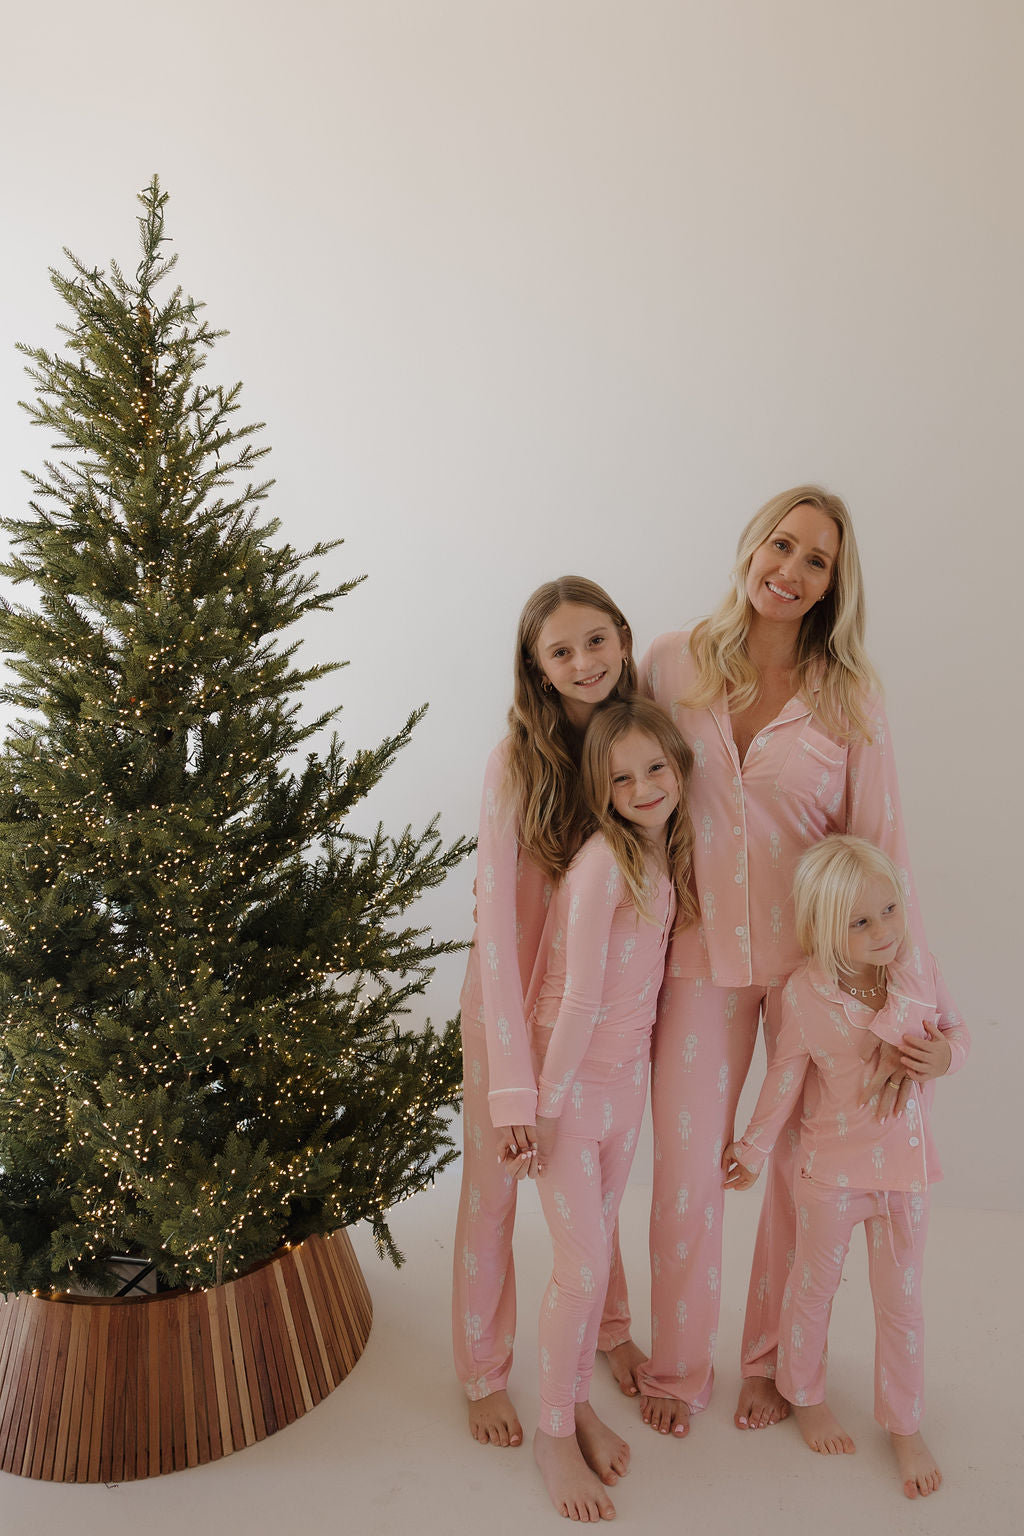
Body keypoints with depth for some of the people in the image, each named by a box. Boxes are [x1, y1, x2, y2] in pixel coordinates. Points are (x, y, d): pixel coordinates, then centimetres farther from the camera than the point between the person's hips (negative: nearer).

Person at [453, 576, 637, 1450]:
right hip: (514, 1001, -4)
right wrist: (513, 1081, -26)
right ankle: (485, 1373, 35)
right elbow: (496, 917, -23)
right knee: (494, 1187, 12)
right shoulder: (517, 763, -22)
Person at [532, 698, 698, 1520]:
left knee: (597, 1246, 19)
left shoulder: (666, 855, 0)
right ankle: (554, 1432, 22)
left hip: (628, 1075, 7)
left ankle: (580, 1400, 37)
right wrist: (547, 1103, -17)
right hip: (573, 1079, -7)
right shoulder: (603, 860, -24)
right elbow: (579, 997, -22)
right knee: (582, 1267, 1)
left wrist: (637, 1068, 5)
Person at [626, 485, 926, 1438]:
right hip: (699, 956, 1)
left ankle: (773, 1360, 36)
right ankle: (677, 1366, 32)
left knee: (805, 1165, 11)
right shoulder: (670, 665, -2)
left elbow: (881, 851, -5)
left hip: (815, 959, 0)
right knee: (687, 1168, 8)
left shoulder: (848, 699, -5)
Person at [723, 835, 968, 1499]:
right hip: (832, 1170, -2)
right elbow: (786, 1076, -5)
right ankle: (805, 1395, 44)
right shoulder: (804, 994, -19)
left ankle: (906, 1426, 36)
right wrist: (755, 1147, 5)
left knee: (901, 1300, 15)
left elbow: (956, 1029, 5)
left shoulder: (922, 973, -12)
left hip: (907, 1170, 2)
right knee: (814, 1287, 18)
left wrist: (945, 1056, -18)